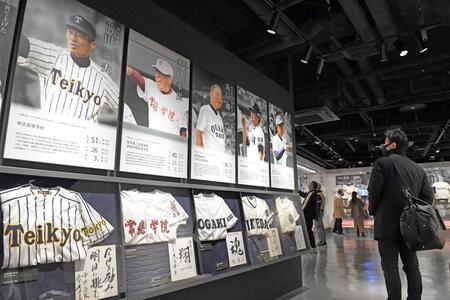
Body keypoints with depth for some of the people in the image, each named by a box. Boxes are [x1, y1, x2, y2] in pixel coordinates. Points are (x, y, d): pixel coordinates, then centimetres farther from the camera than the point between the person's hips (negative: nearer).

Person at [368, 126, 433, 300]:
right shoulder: (418, 168, 11)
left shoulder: (382, 163, -8)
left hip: (388, 223, -6)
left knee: (390, 267, -1)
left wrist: (373, 212, 4)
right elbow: (428, 197, 8)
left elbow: (374, 192, -12)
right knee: (411, 266, 14)